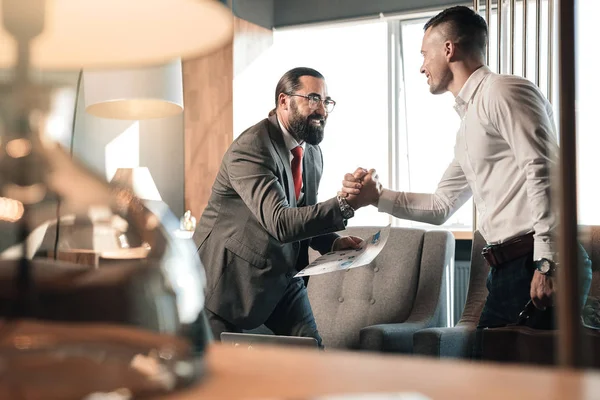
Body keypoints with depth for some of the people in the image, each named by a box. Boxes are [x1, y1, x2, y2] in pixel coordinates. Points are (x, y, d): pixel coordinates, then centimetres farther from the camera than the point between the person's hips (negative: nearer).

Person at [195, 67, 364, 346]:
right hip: (231, 276, -7)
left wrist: (331, 242, -5)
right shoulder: (250, 149, -24)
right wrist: (344, 204, -42)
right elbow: (280, 222, -35)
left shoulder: (313, 153, 3)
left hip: (281, 273, 7)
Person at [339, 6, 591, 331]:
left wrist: (546, 264, -23)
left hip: (536, 267, -9)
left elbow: (544, 173, -18)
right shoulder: (468, 122, 22)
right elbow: (441, 206, 29)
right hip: (510, 268, 9)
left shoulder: (503, 91, -7)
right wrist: (376, 196, 21)